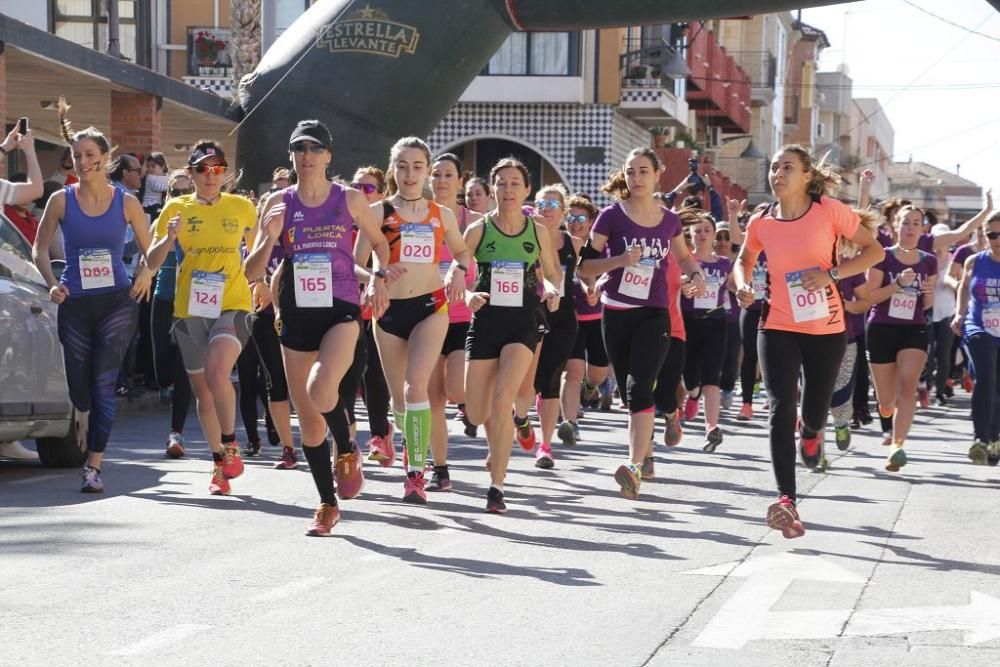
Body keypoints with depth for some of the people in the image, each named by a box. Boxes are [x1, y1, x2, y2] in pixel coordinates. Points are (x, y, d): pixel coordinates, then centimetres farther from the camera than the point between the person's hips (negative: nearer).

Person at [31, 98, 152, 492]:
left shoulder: (126, 203, 1)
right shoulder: (61, 201, 1)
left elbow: (149, 249, 12)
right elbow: (39, 249, 7)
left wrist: (145, 274, -5)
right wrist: (52, 284, -8)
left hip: (117, 301, -1)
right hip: (75, 304, 1)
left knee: (103, 382, -9)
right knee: (78, 383, 6)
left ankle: (94, 466, -7)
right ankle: (85, 420, 42)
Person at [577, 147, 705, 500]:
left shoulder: (669, 220, 3)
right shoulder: (612, 216, -3)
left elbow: (684, 257, 23)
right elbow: (585, 267, -4)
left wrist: (696, 275, 2)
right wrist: (620, 260, -19)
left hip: (653, 315, -1)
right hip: (616, 314, 1)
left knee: (639, 388, -19)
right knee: (629, 392, 10)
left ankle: (635, 466, -29)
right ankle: (644, 453, 29)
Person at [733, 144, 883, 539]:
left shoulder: (829, 211, -9)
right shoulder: (761, 222, 0)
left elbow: (874, 250, -4)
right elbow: (745, 259, 20)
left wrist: (832, 274, -17)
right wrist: (743, 285, -2)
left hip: (826, 328, -1)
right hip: (777, 326, 1)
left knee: (815, 411, 11)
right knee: (780, 408, -14)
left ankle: (810, 434, 52)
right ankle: (787, 501, -19)